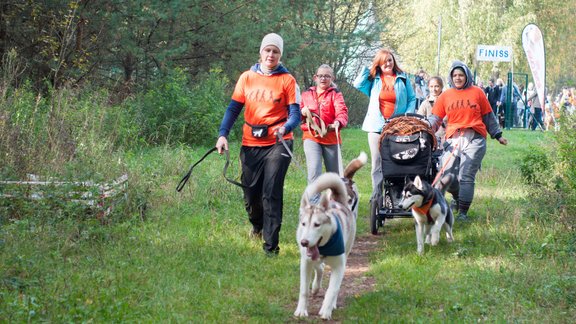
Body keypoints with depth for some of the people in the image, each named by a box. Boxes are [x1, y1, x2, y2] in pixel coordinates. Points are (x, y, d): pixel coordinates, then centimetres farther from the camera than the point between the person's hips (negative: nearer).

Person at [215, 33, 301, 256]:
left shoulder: (287, 80, 0)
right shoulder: (247, 77, 8)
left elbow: (295, 113, -4)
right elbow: (234, 108, 8)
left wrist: (284, 128, -25)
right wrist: (223, 134, -5)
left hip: (277, 143, -3)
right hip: (251, 144, 3)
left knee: (271, 193, -13)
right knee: (250, 193, 10)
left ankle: (271, 244, -8)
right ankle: (257, 225, 42)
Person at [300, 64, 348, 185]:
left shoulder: (335, 94, 5)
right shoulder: (306, 94, 15)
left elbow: (342, 112, -11)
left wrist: (338, 123, -34)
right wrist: (302, 112, -1)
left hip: (330, 137, -1)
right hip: (311, 136, 1)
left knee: (335, 174, 6)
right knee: (314, 171, -16)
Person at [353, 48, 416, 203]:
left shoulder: (403, 79, 8)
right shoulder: (373, 79, 10)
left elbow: (412, 99, 9)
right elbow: (358, 84, -5)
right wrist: (368, 68, -1)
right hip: (376, 126, 1)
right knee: (378, 162, 2)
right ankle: (376, 195, 4)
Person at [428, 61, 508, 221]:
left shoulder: (477, 93, 8)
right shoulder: (445, 96, 12)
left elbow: (488, 116, 16)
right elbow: (435, 118, 11)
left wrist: (497, 135, 18)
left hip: (474, 139, -2)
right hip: (453, 139, 2)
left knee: (466, 177, -9)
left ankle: (463, 212, -3)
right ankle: (457, 197, 25)